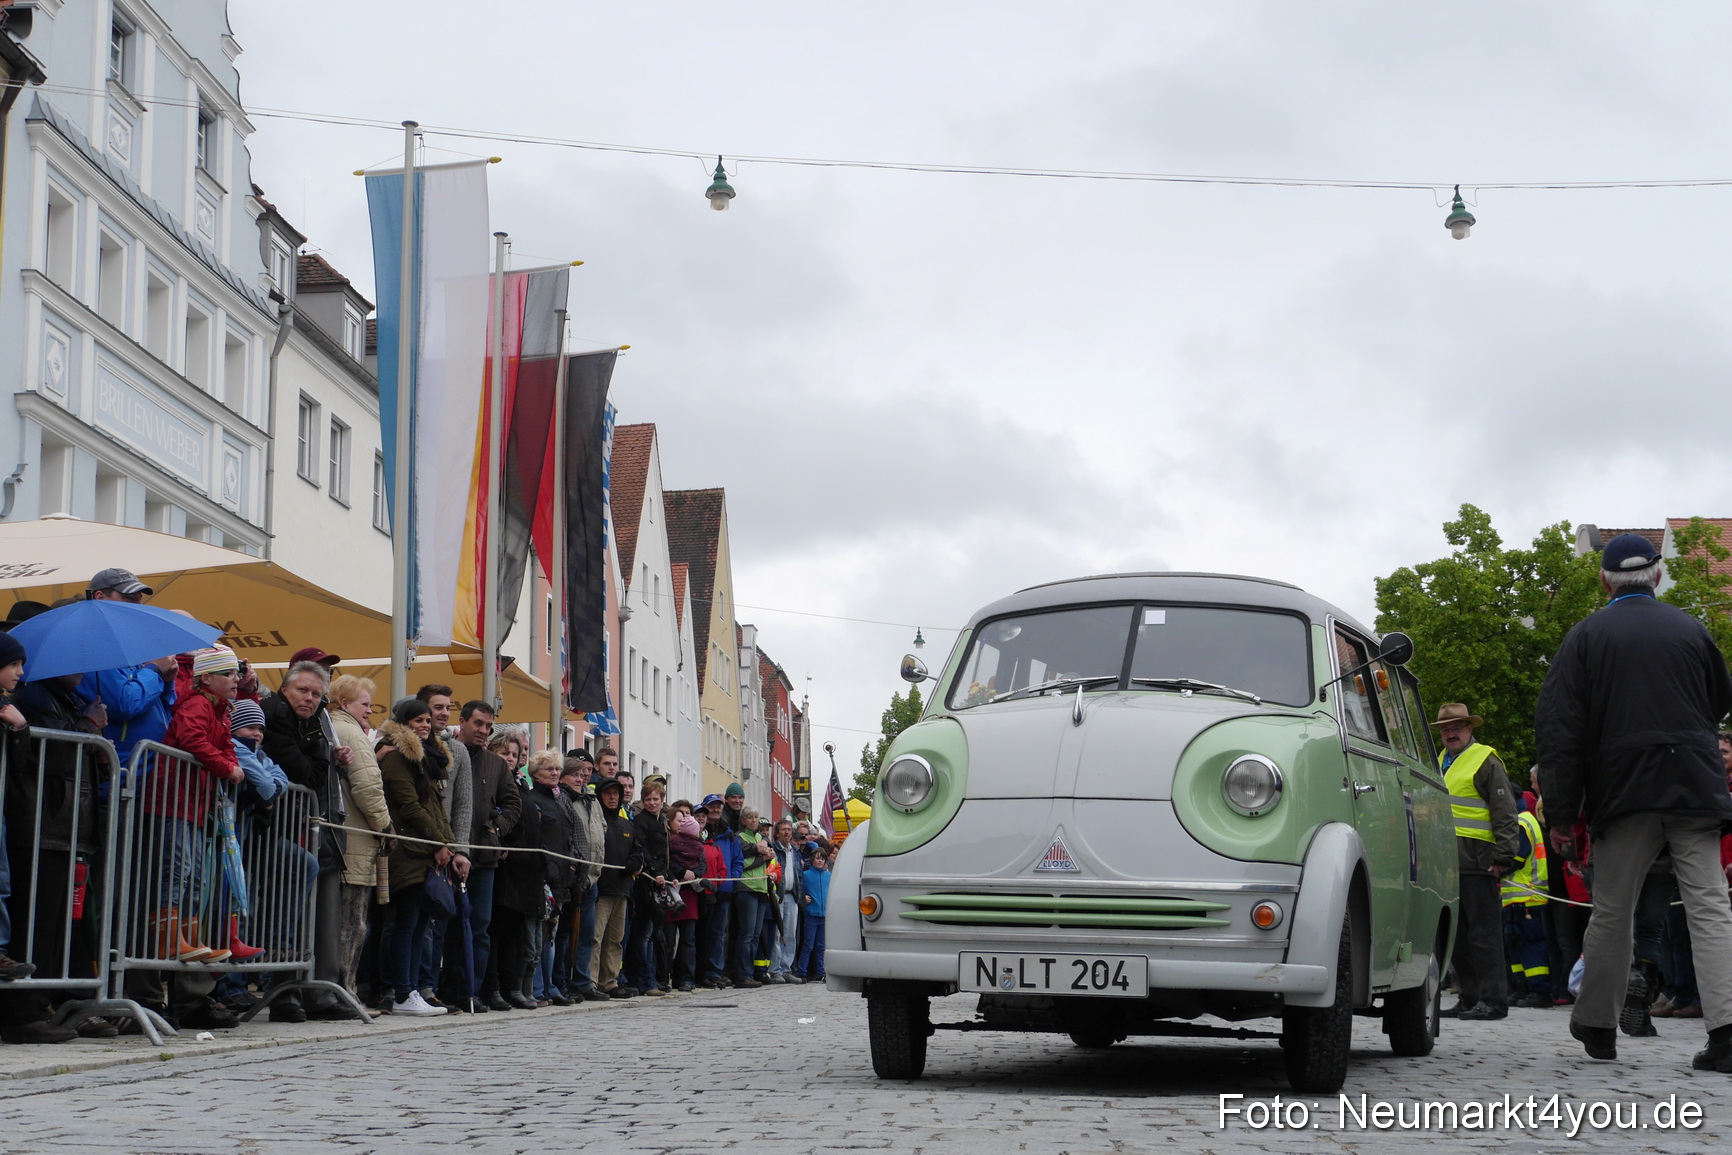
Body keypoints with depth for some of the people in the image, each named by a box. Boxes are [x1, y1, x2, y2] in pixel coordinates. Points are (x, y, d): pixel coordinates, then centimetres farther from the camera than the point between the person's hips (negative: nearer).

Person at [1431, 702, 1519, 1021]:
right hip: (1446, 861, 8)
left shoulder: (1486, 761, -3)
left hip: (1476, 862, -8)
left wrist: (1503, 856, -14)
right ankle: (1470, 997, 15)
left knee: (1484, 934, -6)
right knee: (1457, 935, 9)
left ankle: (1493, 999, -5)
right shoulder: (1440, 762, 21)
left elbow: (1505, 813, -7)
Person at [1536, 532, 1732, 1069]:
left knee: (1612, 911, 9)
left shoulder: (1587, 635, 2)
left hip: (1623, 792, -1)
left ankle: (1596, 1025, 20)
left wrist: (1561, 813, -3)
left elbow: (1557, 724, -4)